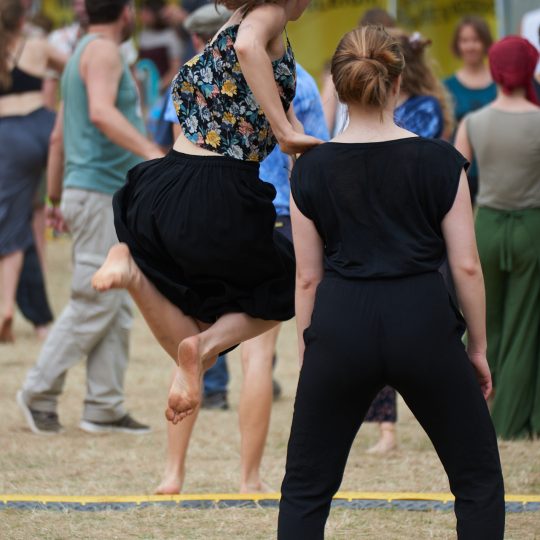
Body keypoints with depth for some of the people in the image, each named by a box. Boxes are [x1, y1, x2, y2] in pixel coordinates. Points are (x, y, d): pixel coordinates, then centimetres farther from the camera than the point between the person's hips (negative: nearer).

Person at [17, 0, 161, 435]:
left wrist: (57, 199, 28)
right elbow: (101, 112, -28)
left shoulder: (83, 54, 21)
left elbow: (59, 137, 25)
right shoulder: (103, 51, -9)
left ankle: (105, 407, 5)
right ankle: (40, 392, -3)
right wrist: (152, 152, -37)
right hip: (100, 191, -10)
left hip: (110, 197, 10)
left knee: (118, 306, 7)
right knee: (95, 303, -8)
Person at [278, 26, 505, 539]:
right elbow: (466, 265, -2)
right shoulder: (440, 161, -4)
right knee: (478, 478, 13)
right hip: (423, 323, -1)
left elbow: (308, 278, 4)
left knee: (306, 488, 10)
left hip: (341, 325, 1)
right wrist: (477, 348, 9)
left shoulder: (311, 169, 0)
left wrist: (307, 355, 14)